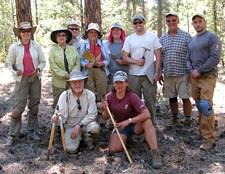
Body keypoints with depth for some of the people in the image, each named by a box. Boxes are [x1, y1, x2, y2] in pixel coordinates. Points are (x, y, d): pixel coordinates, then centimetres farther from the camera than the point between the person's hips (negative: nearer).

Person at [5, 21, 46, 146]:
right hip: (22, 79, -2)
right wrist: (15, 72, -13)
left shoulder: (36, 46, 2)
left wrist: (39, 69, -12)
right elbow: (9, 63, 5)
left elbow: (43, 61, 8)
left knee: (34, 107, 8)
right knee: (18, 107, -6)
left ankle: (32, 132, 21)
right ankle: (12, 136, 4)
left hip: (36, 79, 3)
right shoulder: (14, 47, -3)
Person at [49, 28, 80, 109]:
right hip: (59, 82, -2)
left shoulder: (73, 49, 12)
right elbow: (53, 66, -5)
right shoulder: (53, 50, 4)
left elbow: (77, 63, 6)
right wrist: (64, 75, -13)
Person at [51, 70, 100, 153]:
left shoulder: (90, 95, -10)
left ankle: (88, 138, 4)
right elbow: (61, 113, -14)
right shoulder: (65, 95, -9)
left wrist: (79, 126, -23)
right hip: (70, 125, 0)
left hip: (85, 124, 0)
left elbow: (92, 114, -14)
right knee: (71, 149, -20)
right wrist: (56, 116, -39)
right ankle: (78, 136, 16)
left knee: (94, 126, -34)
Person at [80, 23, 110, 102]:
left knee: (101, 93, -2)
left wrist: (102, 63, -10)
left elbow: (107, 60, 10)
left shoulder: (103, 44, 13)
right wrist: (86, 65, -16)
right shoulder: (83, 44, 8)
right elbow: (80, 60, 2)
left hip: (101, 70, 1)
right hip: (88, 71, -1)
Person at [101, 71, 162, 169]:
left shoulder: (132, 97, -20)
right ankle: (126, 138, 14)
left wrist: (128, 121, -36)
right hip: (120, 126, 3)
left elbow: (147, 114, -31)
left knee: (147, 122, -35)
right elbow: (105, 118, 0)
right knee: (113, 149, -20)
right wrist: (105, 109, -23)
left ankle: (155, 154, -32)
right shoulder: (109, 97, -9)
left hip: (136, 125, -3)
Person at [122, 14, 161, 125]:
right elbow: (125, 57, 6)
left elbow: (158, 56, 2)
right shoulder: (129, 39, 9)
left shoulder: (153, 37, 5)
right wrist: (136, 61, -12)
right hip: (133, 75, 2)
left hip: (149, 75, -2)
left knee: (150, 101, 2)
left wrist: (156, 73, -6)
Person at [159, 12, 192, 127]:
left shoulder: (186, 36, -1)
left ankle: (187, 121, 12)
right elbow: (160, 57, 14)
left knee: (185, 98, 0)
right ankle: (175, 119, 29)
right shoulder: (162, 39, 11)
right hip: (168, 74, 4)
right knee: (172, 98, 13)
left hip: (183, 74, -4)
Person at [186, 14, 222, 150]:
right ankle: (202, 131, 22)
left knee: (205, 106, -13)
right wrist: (191, 70, -1)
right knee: (199, 106, 10)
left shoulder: (212, 37, -3)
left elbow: (215, 58, -13)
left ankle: (209, 139, -8)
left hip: (207, 76, -6)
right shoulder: (192, 40, 18)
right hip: (194, 77, 6)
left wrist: (199, 70, -14)